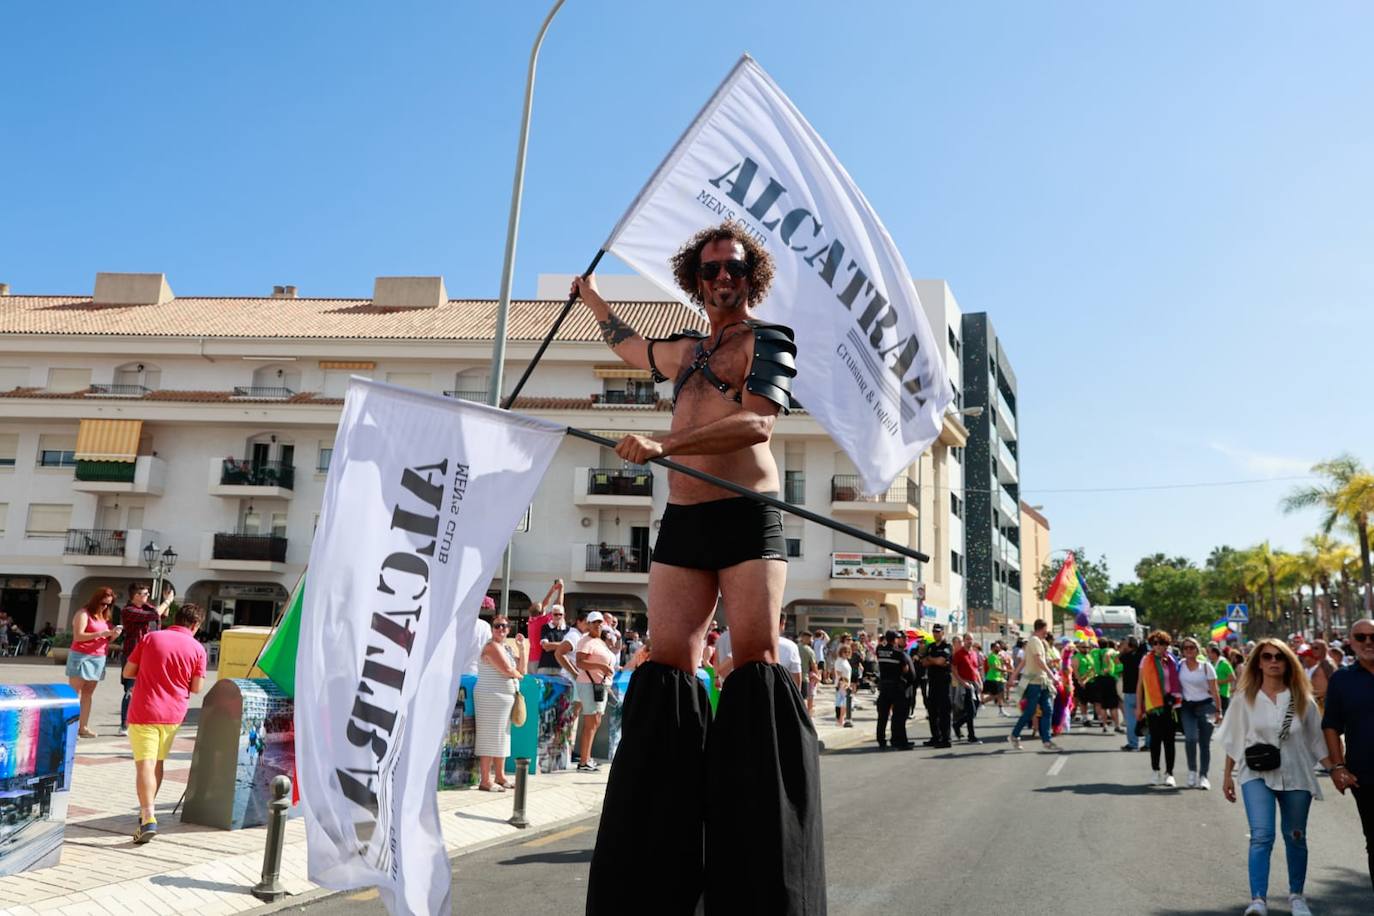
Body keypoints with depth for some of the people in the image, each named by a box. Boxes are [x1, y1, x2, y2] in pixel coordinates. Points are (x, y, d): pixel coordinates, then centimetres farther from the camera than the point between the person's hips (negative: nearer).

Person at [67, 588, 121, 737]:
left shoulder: (105, 617, 16)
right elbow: (78, 636, -16)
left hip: (99, 658, 7)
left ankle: (83, 727, 5)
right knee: (74, 694, -6)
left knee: (88, 693, 6)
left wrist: (114, 635, -2)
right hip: (81, 657, -7)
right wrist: (100, 634, -22)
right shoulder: (84, 614, -5)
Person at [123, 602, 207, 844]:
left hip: (144, 712, -2)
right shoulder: (197, 648, -3)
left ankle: (148, 819, -20)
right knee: (158, 763, 19)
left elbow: (128, 672, 3)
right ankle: (146, 810, 32)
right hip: (173, 714, 2)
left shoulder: (150, 638, -1)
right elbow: (197, 688, -3)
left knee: (144, 764, -8)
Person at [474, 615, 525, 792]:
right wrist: (518, 675, 0)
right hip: (491, 696, -9)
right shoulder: (492, 646, -12)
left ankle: (500, 777, 23)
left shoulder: (508, 647, 16)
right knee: (491, 737, -6)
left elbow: (521, 669, 9)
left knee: (501, 737, 14)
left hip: (506, 697, 9)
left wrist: (521, 648, 1)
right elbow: (507, 670, -20)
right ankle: (485, 781, -2)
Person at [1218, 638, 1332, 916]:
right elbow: (1234, 740, 5)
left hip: (1295, 776, 2)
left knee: (1295, 838, 13)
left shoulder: (1302, 699, 1)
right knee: (1261, 836, -15)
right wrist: (1228, 775, 8)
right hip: (1257, 774, -2)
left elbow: (1318, 739, 6)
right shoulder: (1245, 698, -1)